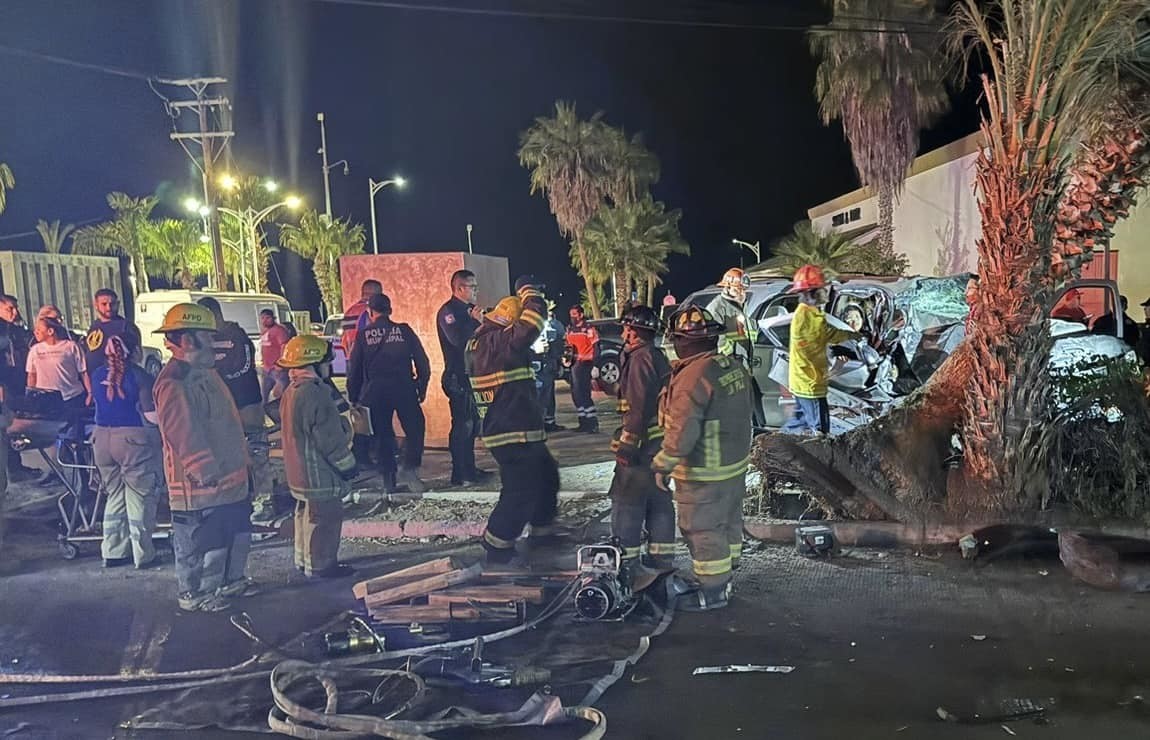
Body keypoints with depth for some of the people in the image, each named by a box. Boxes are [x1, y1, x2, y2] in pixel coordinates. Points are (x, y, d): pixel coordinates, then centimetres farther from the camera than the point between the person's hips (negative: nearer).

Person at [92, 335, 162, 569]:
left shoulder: (98, 375, 5)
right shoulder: (138, 375, -12)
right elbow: (152, 416, -15)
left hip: (102, 439, 6)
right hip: (134, 440, -5)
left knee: (114, 495, 17)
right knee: (140, 498, 5)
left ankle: (113, 552, 22)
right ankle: (143, 555, 12)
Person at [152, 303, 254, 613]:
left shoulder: (206, 373, 11)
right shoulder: (173, 384, -22)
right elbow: (183, 435, -26)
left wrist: (242, 458, 22)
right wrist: (208, 471, -24)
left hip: (230, 476, 10)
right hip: (198, 484, -10)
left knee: (238, 534, 22)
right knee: (197, 542, 6)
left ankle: (231, 580, 39)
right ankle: (191, 593, 22)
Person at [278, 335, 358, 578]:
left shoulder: (291, 391, 9)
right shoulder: (315, 394, -23)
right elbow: (330, 438, -21)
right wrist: (347, 465, -11)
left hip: (299, 470, 10)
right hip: (319, 472, -10)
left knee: (306, 513, 20)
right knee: (326, 517, 0)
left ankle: (304, 560, 31)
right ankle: (321, 566, 9)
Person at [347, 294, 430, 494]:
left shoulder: (363, 335, 4)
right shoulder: (405, 331, 2)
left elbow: (354, 370, 6)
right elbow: (422, 363, 2)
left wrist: (353, 398, 14)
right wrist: (422, 388, 12)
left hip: (375, 393, 1)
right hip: (404, 390, -1)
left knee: (383, 435, 10)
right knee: (415, 429, 11)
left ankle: (389, 481, 11)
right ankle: (409, 468, -7)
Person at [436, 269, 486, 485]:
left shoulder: (467, 310, 18)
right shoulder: (448, 311, -11)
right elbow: (459, 340, -24)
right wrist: (475, 321, -14)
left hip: (470, 375, 10)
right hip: (457, 377, -10)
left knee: (472, 423, 14)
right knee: (462, 425, -9)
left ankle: (469, 469, 23)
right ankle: (460, 475, -4)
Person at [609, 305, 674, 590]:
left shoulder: (640, 358, -15)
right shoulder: (658, 356, 15)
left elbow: (638, 406, -21)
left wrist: (626, 446, -19)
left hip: (643, 446, -10)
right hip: (661, 442, 10)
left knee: (626, 502, -3)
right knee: (659, 501, 15)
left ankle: (627, 564, 2)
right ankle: (661, 559, 23)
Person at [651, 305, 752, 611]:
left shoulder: (693, 376, -25)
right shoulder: (735, 367, 2)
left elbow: (682, 432, -25)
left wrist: (662, 465, -14)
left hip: (704, 474, -9)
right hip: (736, 462, 9)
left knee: (703, 530, 5)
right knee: (728, 522, 21)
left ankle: (712, 591, 16)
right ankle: (722, 575, 38)